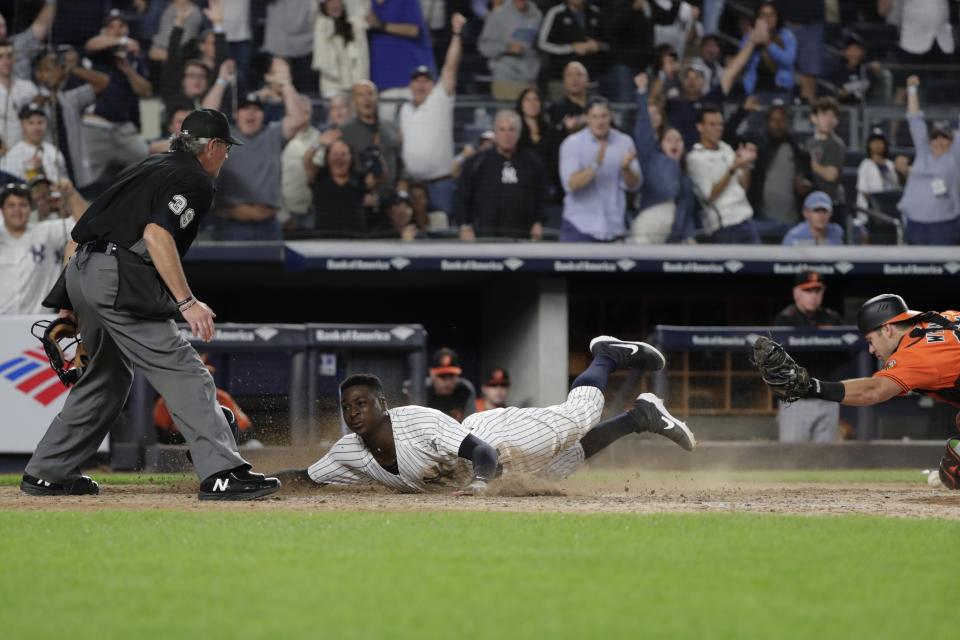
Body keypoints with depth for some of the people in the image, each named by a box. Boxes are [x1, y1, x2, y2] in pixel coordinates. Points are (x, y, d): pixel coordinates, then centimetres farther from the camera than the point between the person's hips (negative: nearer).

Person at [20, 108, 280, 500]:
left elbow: (78, 237, 23)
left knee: (109, 376, 23)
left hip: (80, 274, 9)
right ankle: (222, 474, -19)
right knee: (184, 375, -10)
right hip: (117, 281, -9)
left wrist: (69, 300, 25)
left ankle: (46, 472, 26)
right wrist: (187, 302, -22)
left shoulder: (148, 167, 25)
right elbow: (157, 235, -18)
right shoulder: (195, 181, -1)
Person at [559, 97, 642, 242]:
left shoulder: (624, 142, 3)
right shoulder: (572, 144, -4)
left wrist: (626, 168, -25)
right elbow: (571, 184, -16)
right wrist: (595, 165, -30)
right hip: (579, 226, -3)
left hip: (613, 228, 3)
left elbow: (634, 185, -2)